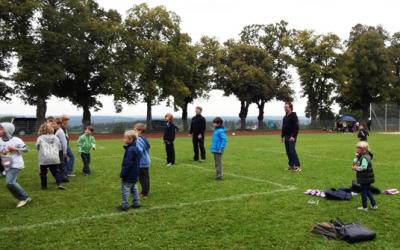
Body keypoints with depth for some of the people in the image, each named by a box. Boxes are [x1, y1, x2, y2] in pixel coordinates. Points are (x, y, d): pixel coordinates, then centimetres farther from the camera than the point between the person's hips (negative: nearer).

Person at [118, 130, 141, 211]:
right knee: (133, 188, 18)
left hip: (129, 175, -10)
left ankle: (125, 205, 4)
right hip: (134, 175, 10)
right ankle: (136, 203, 23)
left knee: (124, 189, -1)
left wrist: (123, 174, -19)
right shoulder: (136, 148, 8)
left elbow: (127, 164, -24)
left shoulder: (130, 150, -22)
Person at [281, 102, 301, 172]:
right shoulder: (285, 117, 16)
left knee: (292, 151, -13)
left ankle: (297, 166, -11)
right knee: (288, 152, 8)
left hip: (291, 137, -8)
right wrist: (282, 136, 17)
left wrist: (293, 136, -23)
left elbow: (296, 127, -16)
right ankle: (291, 165, 14)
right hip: (286, 137, 8)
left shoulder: (294, 116, -9)